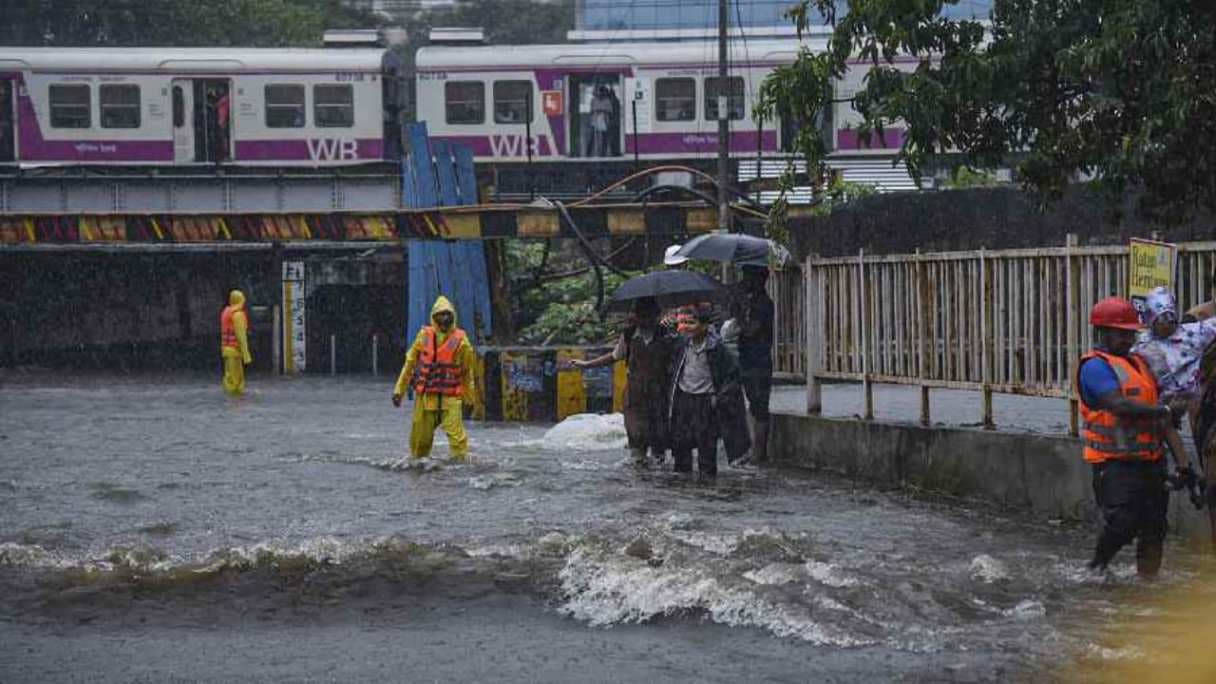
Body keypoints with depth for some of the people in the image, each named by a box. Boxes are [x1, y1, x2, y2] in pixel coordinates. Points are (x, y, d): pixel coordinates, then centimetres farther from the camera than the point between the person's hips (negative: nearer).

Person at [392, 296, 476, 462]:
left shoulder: (460, 339, 0)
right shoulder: (424, 336, 2)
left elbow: (467, 371, 8)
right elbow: (410, 363, 9)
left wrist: (469, 397, 11)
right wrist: (399, 390, 8)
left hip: (451, 397, -2)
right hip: (425, 396, 2)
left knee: (456, 435, -13)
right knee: (420, 435, 11)